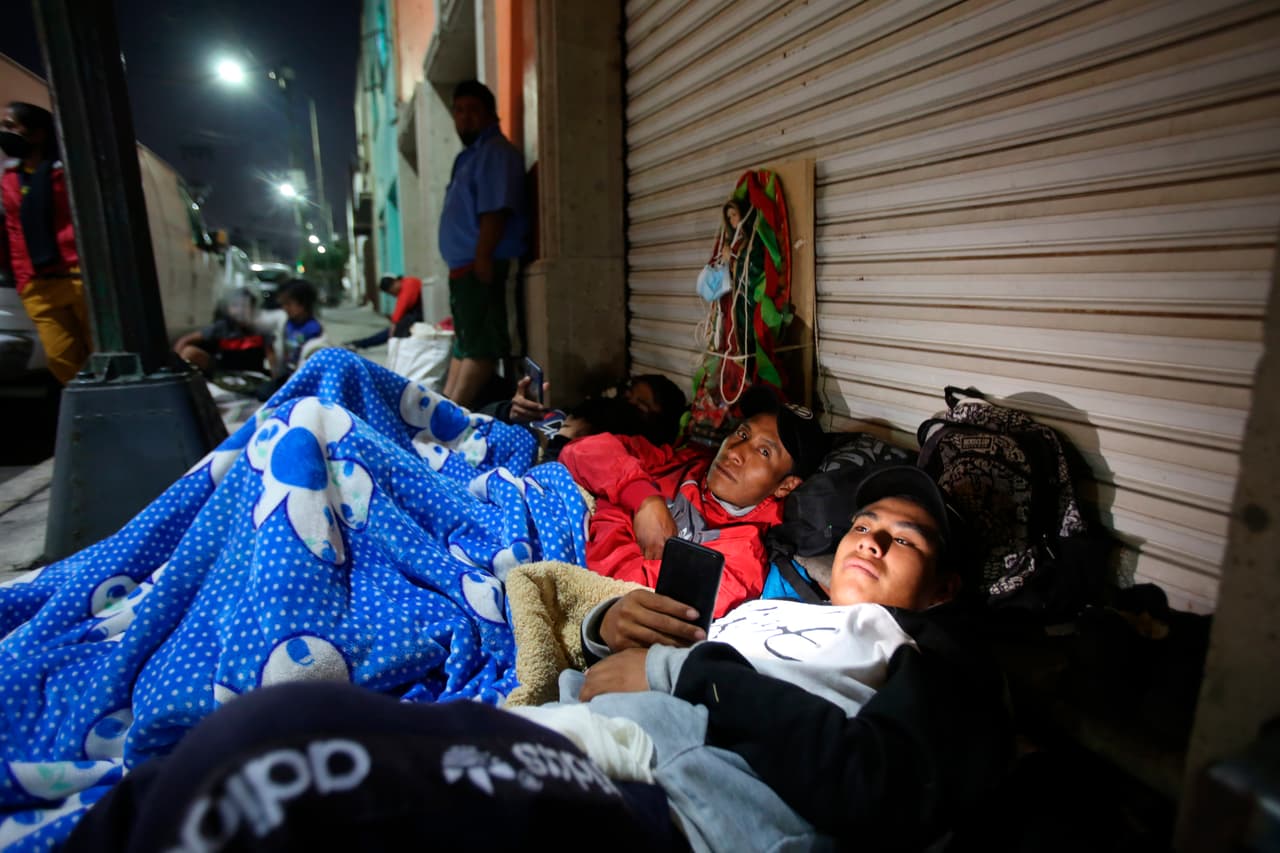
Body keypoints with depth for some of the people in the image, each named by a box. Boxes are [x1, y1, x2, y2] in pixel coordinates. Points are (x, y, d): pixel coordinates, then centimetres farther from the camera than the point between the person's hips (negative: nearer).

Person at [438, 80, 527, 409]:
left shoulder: (495, 152, -6)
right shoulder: (470, 155, 25)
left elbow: (496, 209, -19)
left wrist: (483, 256, -25)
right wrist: (460, 265, 21)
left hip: (480, 264, -11)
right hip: (463, 265, 11)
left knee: (481, 345, -11)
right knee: (464, 343, 13)